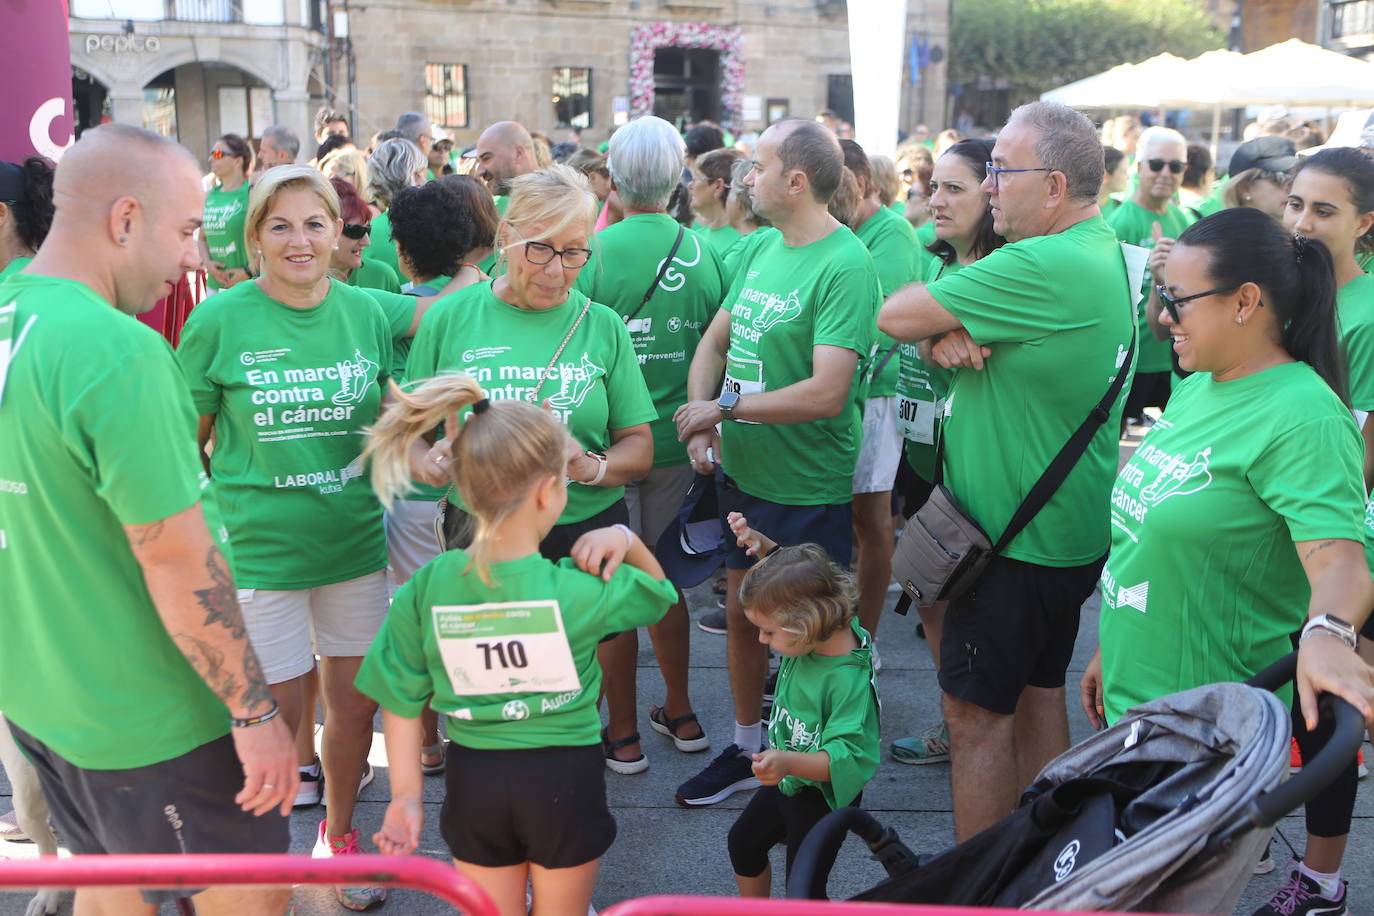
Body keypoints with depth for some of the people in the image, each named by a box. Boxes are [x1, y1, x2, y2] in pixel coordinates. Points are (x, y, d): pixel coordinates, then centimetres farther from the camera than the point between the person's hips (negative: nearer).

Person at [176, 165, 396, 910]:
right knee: (276, 715, 4)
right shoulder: (219, 320, -9)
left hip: (355, 539, 3)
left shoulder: (366, 312, 0)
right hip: (258, 548, -3)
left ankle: (338, 832, 38)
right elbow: (185, 441, -1)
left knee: (356, 701, 13)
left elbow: (388, 420, 15)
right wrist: (227, 506, -5)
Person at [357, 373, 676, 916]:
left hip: (473, 779, 2)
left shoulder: (427, 587, -13)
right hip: (565, 779, -2)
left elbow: (401, 699, -6)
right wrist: (624, 537, -12)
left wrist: (406, 794, 4)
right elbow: (657, 589, 3)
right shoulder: (581, 591, -19)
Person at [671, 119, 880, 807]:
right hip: (743, 472, 8)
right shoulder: (760, 248, 5)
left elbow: (826, 393, -28)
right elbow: (715, 341, 11)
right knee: (741, 614, 19)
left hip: (808, 489, -8)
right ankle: (746, 749, 39)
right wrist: (700, 417, -6)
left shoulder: (844, 267, -20)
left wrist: (725, 405, -19)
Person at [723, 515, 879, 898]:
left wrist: (790, 762, -54)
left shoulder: (849, 680, -37)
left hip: (822, 797, -9)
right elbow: (790, 567, 5)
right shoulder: (819, 632, -13)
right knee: (743, 842, 27)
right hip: (785, 781, 9)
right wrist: (759, 542, -9)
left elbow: (849, 756, -40)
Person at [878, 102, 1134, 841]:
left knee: (976, 712, 1)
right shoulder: (1104, 253, 8)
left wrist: (943, 327, -2)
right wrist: (951, 337, -15)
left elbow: (894, 316, -22)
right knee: (1039, 694, 19)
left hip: (1018, 539, -10)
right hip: (1067, 531, 10)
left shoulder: (1044, 267, -25)